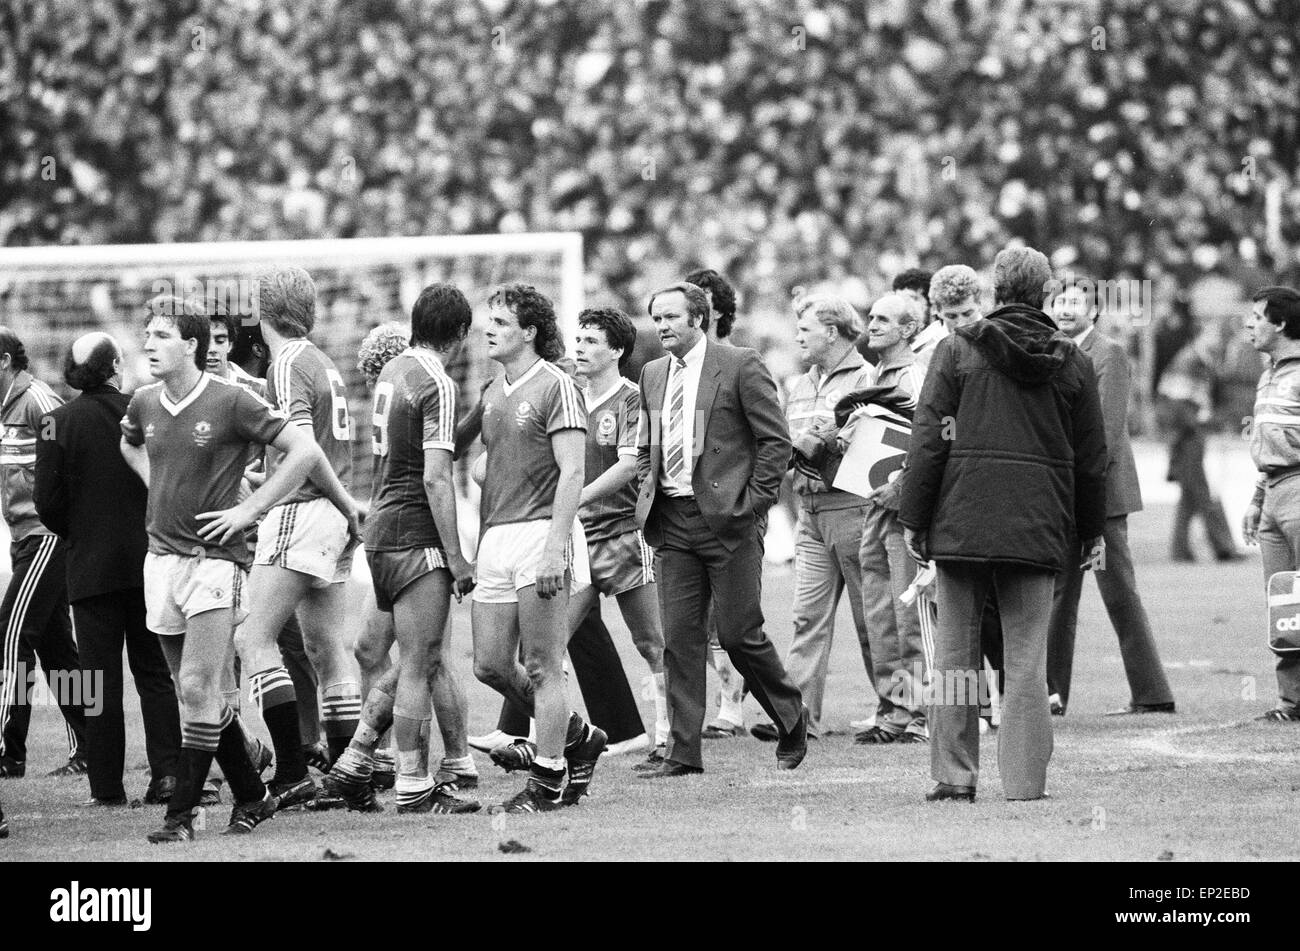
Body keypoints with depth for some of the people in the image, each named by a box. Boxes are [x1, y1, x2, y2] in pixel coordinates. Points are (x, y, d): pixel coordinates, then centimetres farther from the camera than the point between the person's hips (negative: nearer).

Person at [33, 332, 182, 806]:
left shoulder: (58, 422, -7)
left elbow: (47, 501, -8)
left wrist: (74, 534, 11)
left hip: (92, 567, -1)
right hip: (149, 563, 1)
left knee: (101, 677, 4)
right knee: (154, 672, 10)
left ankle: (106, 787, 3)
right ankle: (167, 773, 2)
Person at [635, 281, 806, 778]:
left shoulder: (740, 366, -5)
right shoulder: (653, 374, 14)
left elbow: (776, 440, -6)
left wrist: (752, 502, -10)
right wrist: (649, 495, 11)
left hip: (727, 519, -6)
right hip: (672, 523, 6)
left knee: (738, 633, -4)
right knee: (679, 638, 1)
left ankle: (792, 721, 18)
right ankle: (683, 752, 2)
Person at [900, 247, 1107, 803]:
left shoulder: (958, 351, -1)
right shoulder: (1071, 362, 5)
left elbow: (928, 440, -3)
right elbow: (1091, 455, 10)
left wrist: (914, 519, 2)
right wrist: (1092, 528, 19)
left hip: (962, 522, -1)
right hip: (1038, 525, 1)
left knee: (955, 648, 6)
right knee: (1027, 653, 4)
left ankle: (954, 775, 5)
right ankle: (1024, 778, 0)